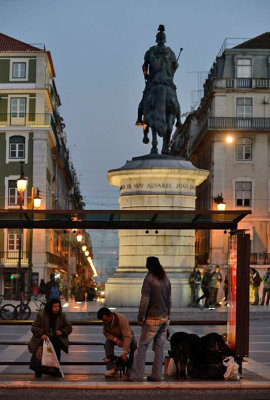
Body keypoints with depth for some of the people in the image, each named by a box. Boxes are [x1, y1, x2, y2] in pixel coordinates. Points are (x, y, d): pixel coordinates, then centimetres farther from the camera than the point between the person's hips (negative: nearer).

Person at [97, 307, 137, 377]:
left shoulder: (122, 319, -37)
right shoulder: (105, 320, -21)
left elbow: (127, 336, -40)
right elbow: (105, 333, -9)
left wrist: (124, 352, -47)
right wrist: (116, 339, -29)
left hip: (127, 336, -3)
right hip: (114, 337, 3)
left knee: (135, 346, -32)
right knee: (107, 344, -29)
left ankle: (130, 368, -19)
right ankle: (111, 369, -26)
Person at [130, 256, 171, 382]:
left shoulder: (149, 278, -12)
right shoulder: (165, 278, 8)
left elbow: (145, 300, -15)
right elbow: (169, 299, 13)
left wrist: (140, 317, -8)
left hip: (153, 318, -6)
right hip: (165, 318, 6)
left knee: (142, 345, -1)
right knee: (159, 346, 11)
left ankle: (137, 375, -3)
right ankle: (157, 374, 13)